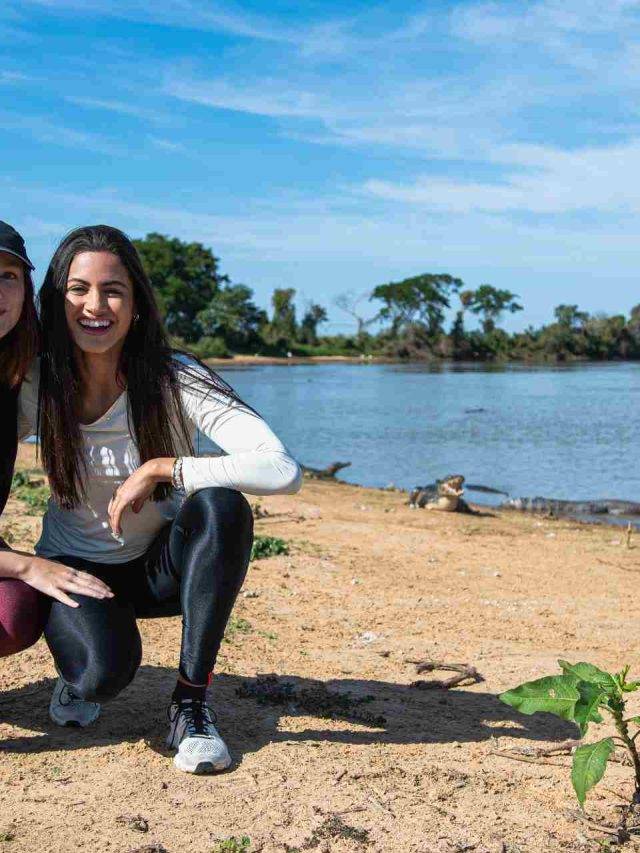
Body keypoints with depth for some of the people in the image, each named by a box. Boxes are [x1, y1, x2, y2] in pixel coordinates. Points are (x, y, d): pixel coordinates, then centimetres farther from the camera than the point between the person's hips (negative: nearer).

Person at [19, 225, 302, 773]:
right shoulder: (35, 386, -15)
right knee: (106, 671, -32)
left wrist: (158, 469, -33)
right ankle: (80, 678, 8)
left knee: (222, 506, -33)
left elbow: (284, 472, -36)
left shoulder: (178, 381, -23)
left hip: (161, 567, 0)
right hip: (74, 566, 0)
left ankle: (191, 702, -19)